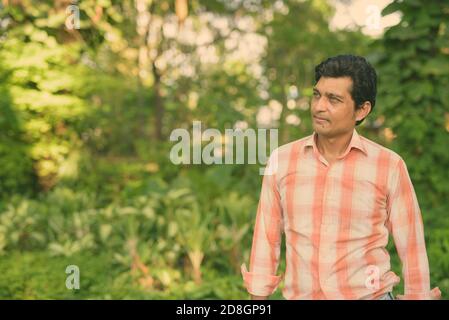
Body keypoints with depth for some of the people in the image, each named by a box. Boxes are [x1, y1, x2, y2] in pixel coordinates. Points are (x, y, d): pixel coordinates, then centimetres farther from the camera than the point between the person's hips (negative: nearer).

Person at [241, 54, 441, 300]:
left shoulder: (389, 166, -8)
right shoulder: (282, 160, -2)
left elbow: (412, 249, -1)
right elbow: (266, 240, 3)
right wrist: (257, 308, 5)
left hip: (368, 295, -2)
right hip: (300, 295, 2)